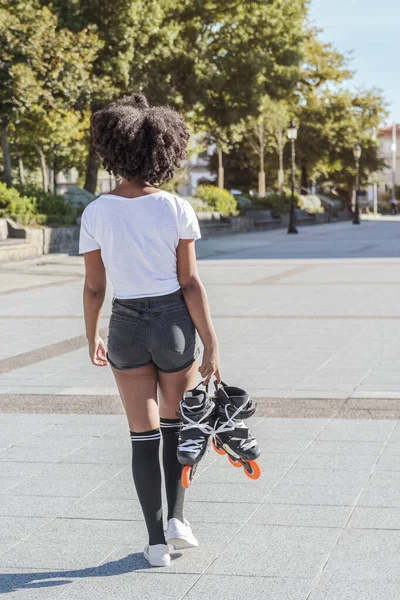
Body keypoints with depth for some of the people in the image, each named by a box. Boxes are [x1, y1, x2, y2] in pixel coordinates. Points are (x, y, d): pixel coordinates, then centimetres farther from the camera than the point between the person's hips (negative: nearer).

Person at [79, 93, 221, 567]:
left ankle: (156, 539, 12)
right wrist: (211, 346, -6)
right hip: (174, 323, -1)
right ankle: (176, 517, 11)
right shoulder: (176, 210, -10)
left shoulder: (96, 214, -7)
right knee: (176, 425, 21)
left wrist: (91, 337, 14)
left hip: (126, 325, 1)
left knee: (144, 434, 10)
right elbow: (190, 284, -10)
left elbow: (94, 287, -2)